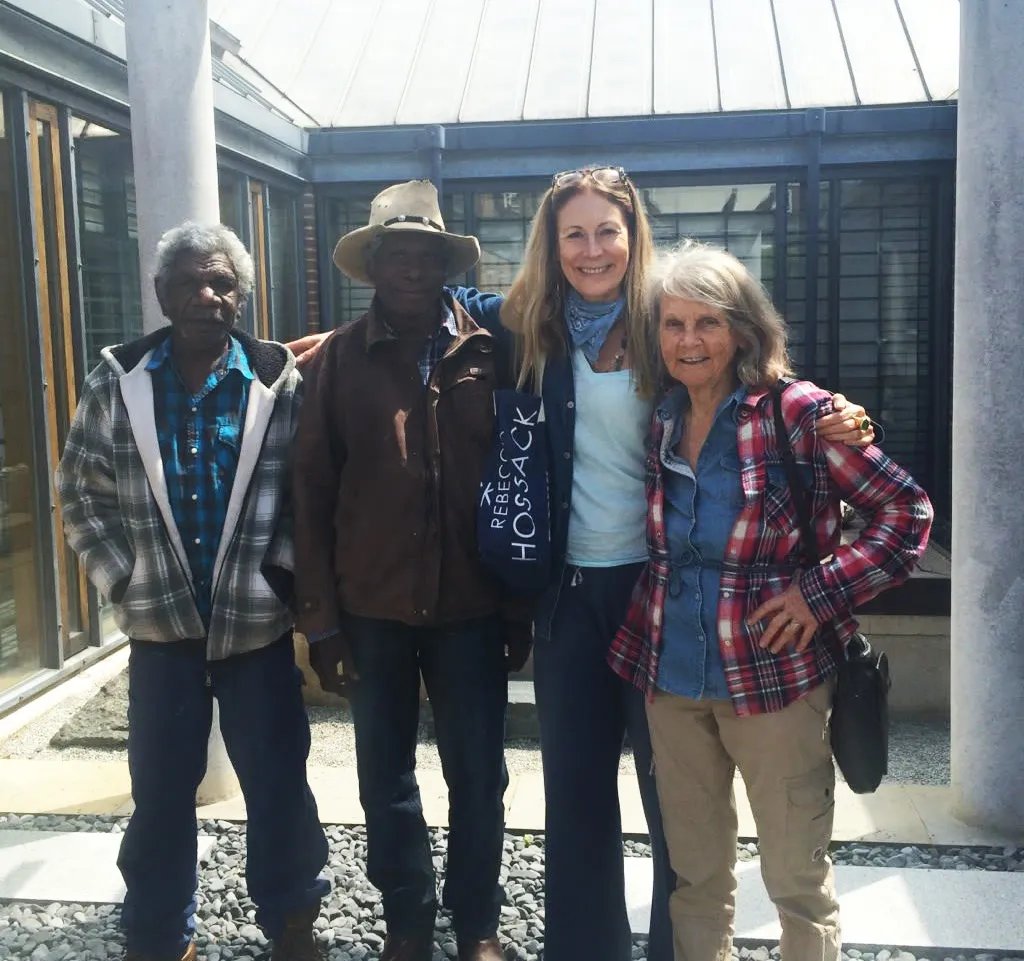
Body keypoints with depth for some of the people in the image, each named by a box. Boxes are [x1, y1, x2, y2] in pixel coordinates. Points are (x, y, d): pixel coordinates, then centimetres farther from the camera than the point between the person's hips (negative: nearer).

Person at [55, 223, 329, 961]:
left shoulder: (281, 382, -4)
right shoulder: (115, 383, -1)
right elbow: (81, 492, 5)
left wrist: (283, 573, -4)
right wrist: (122, 580, -1)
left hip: (258, 623, -1)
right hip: (161, 624, 1)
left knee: (278, 783, 9)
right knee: (160, 789, 12)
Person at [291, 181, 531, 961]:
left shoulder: (491, 353, -1)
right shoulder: (339, 358, -1)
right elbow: (312, 492, -1)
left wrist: (523, 606, 0)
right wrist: (321, 617, -4)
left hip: (472, 604, 0)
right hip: (371, 606, 1)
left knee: (478, 777, 10)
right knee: (385, 778, 13)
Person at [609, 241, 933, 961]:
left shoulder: (798, 411, -10)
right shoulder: (660, 422, 6)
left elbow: (908, 511, -8)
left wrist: (821, 592, -16)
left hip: (775, 679, -4)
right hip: (671, 681, 5)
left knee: (798, 876, 9)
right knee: (695, 875, 17)